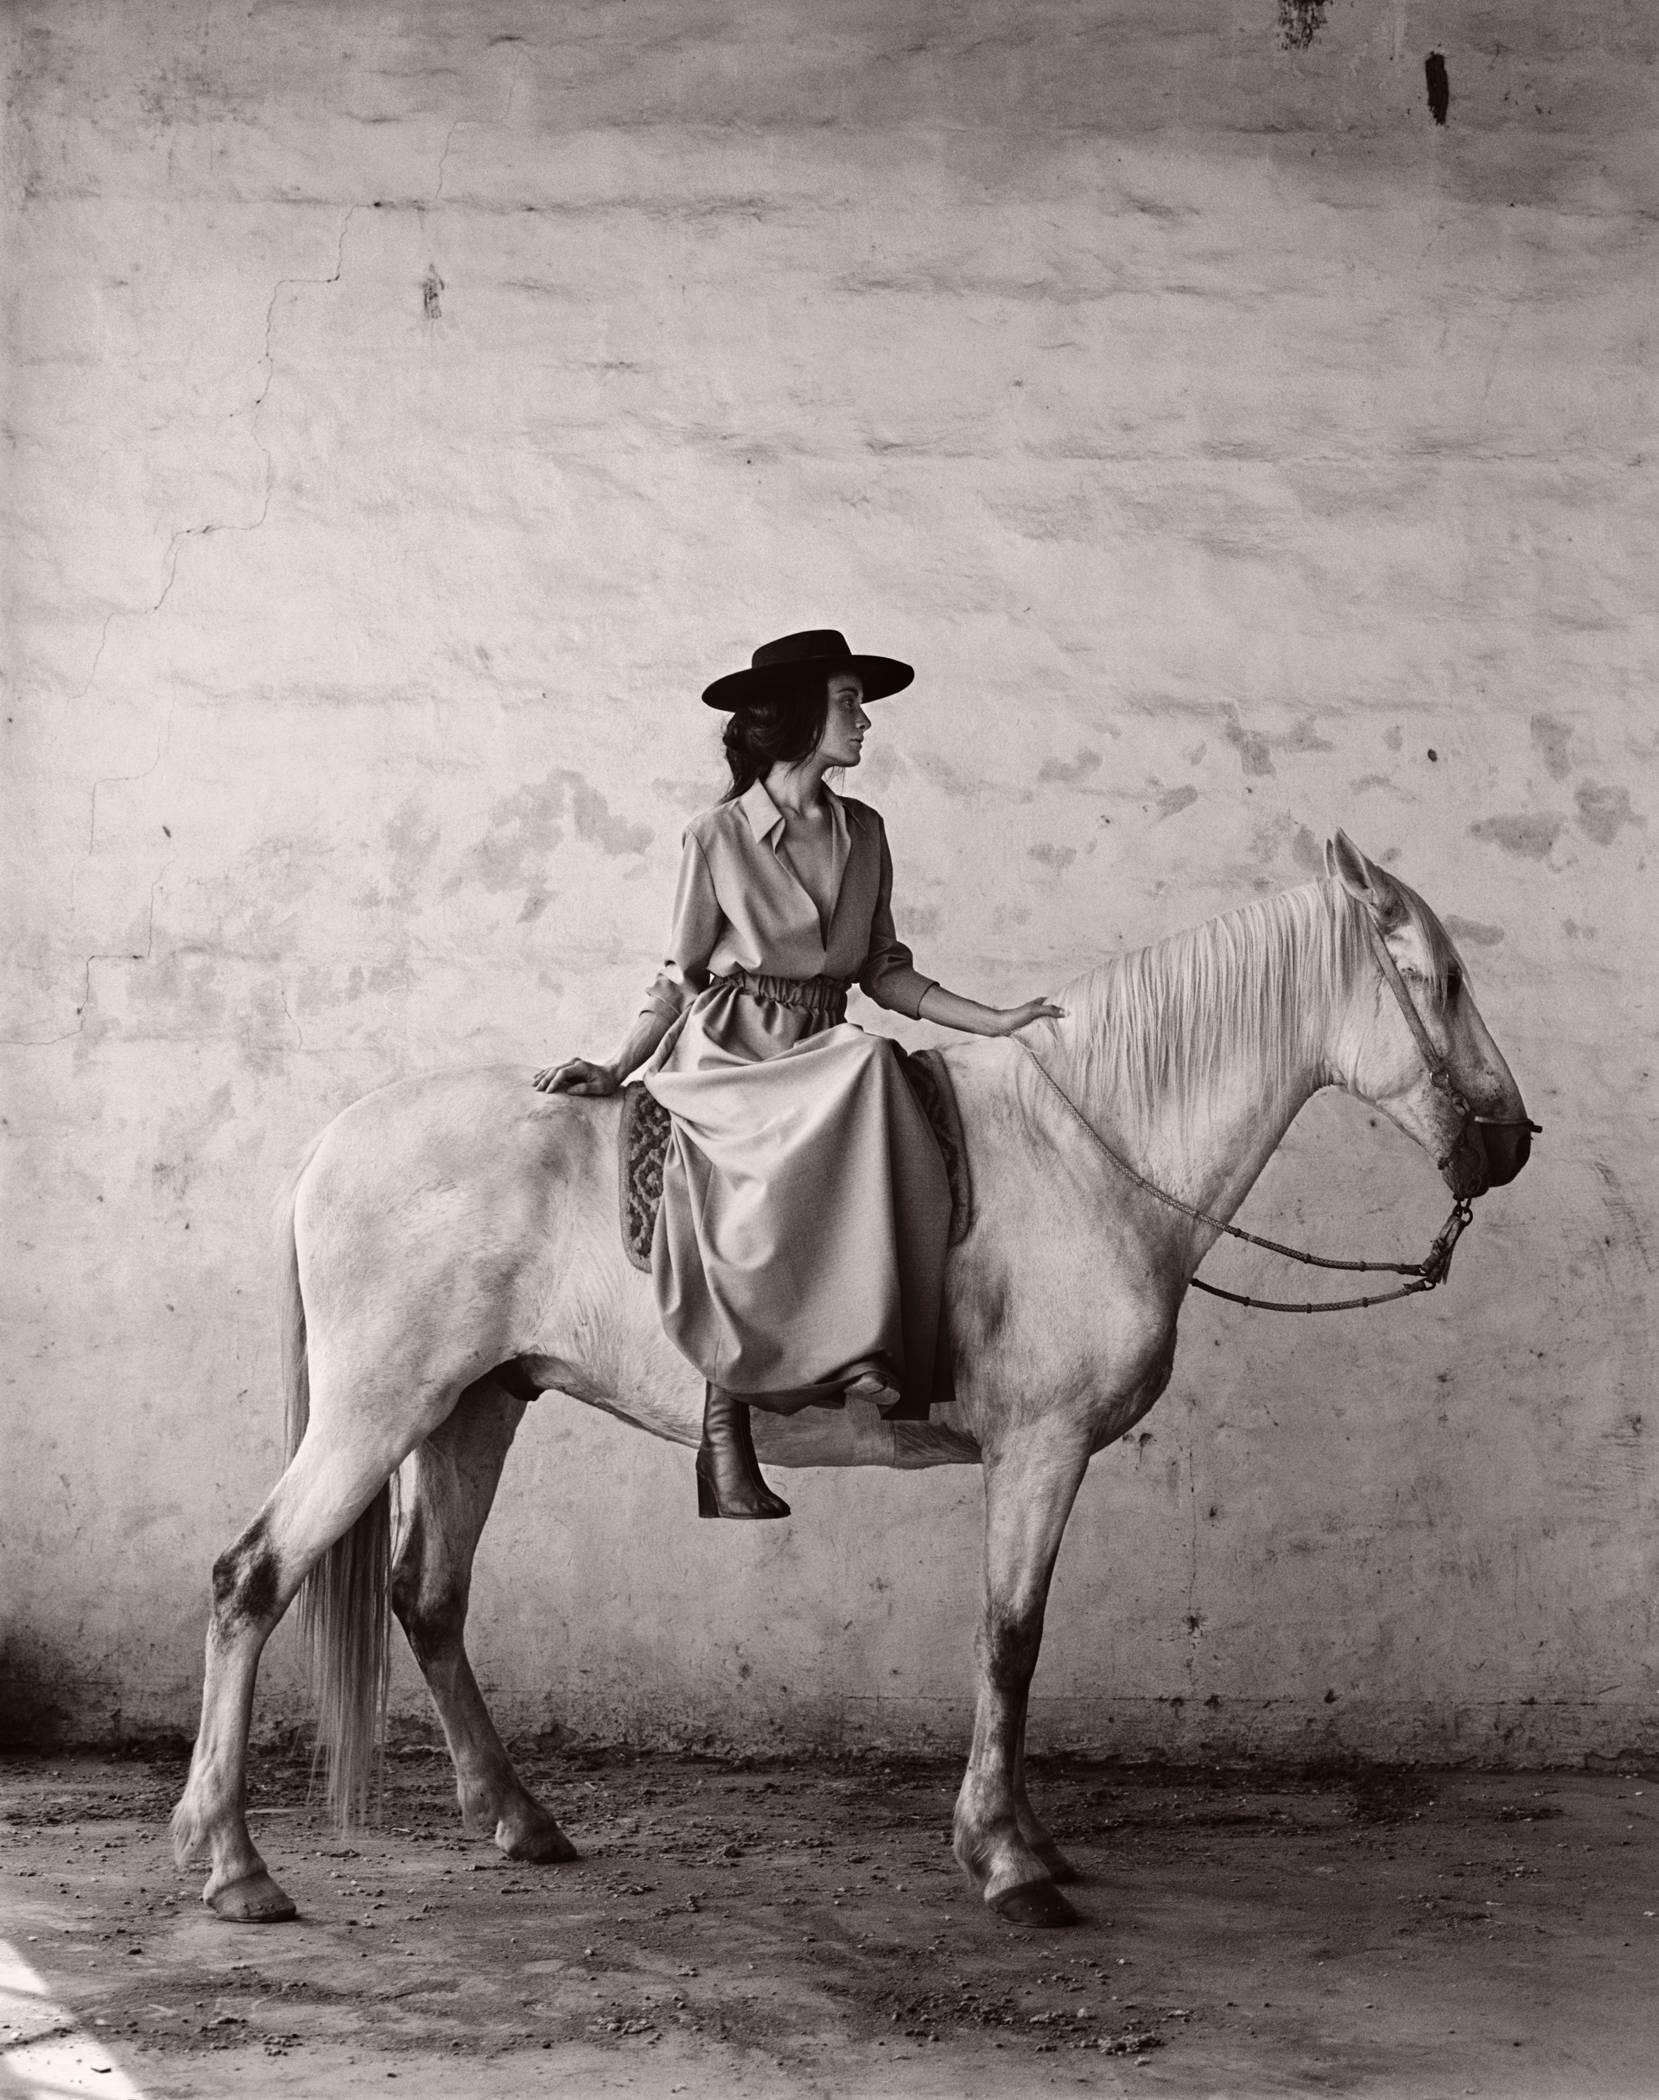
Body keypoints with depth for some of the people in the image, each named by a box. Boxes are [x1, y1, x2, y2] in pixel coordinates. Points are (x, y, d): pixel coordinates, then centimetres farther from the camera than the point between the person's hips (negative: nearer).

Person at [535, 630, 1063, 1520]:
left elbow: (885, 972, 14)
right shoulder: (718, 836, -3)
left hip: (827, 1057, 5)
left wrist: (995, 1021, 6)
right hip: (730, 1054, -5)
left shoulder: (863, 831, 11)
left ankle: (858, 1349, -25)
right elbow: (682, 977, 3)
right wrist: (613, 1069, -5)